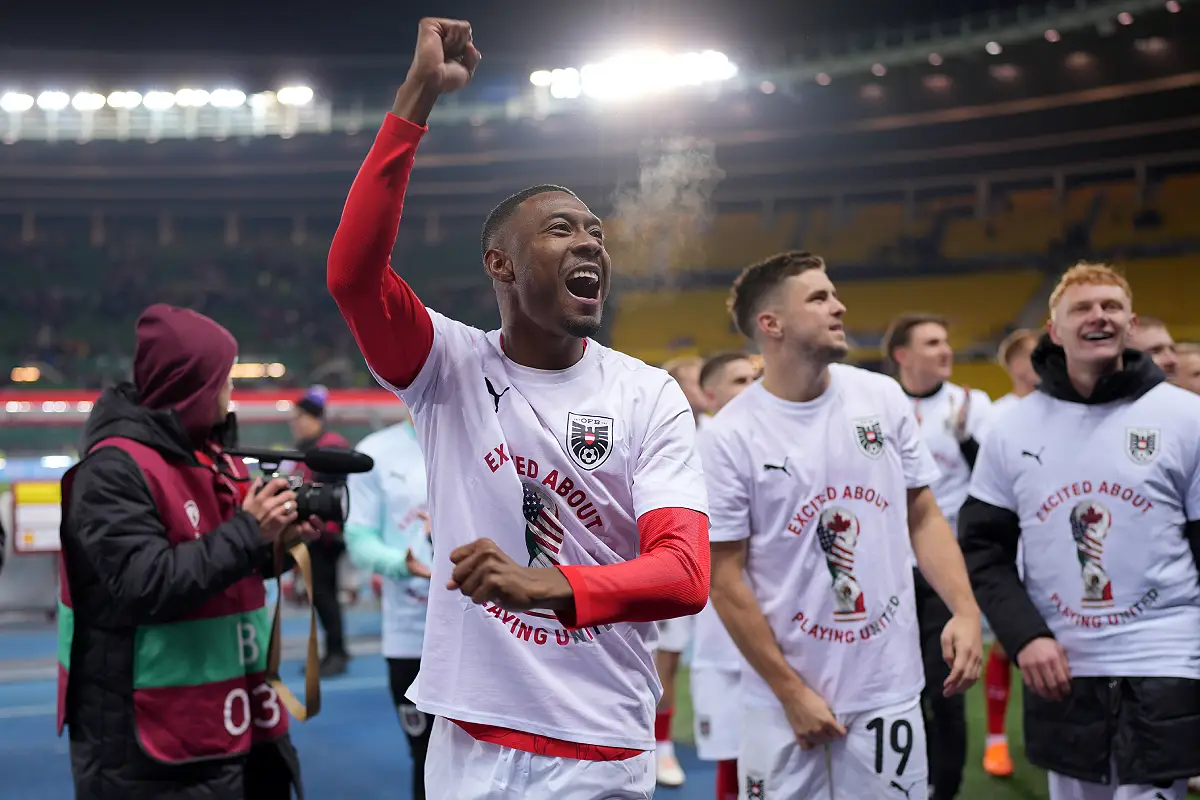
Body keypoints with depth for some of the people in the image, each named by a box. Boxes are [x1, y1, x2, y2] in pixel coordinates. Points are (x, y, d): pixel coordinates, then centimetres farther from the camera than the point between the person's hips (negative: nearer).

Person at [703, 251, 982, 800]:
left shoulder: (883, 398, 1)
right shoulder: (728, 438, -10)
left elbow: (923, 516, 9)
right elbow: (725, 579, -7)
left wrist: (965, 609, -6)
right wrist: (792, 692, -8)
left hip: (889, 692, 3)